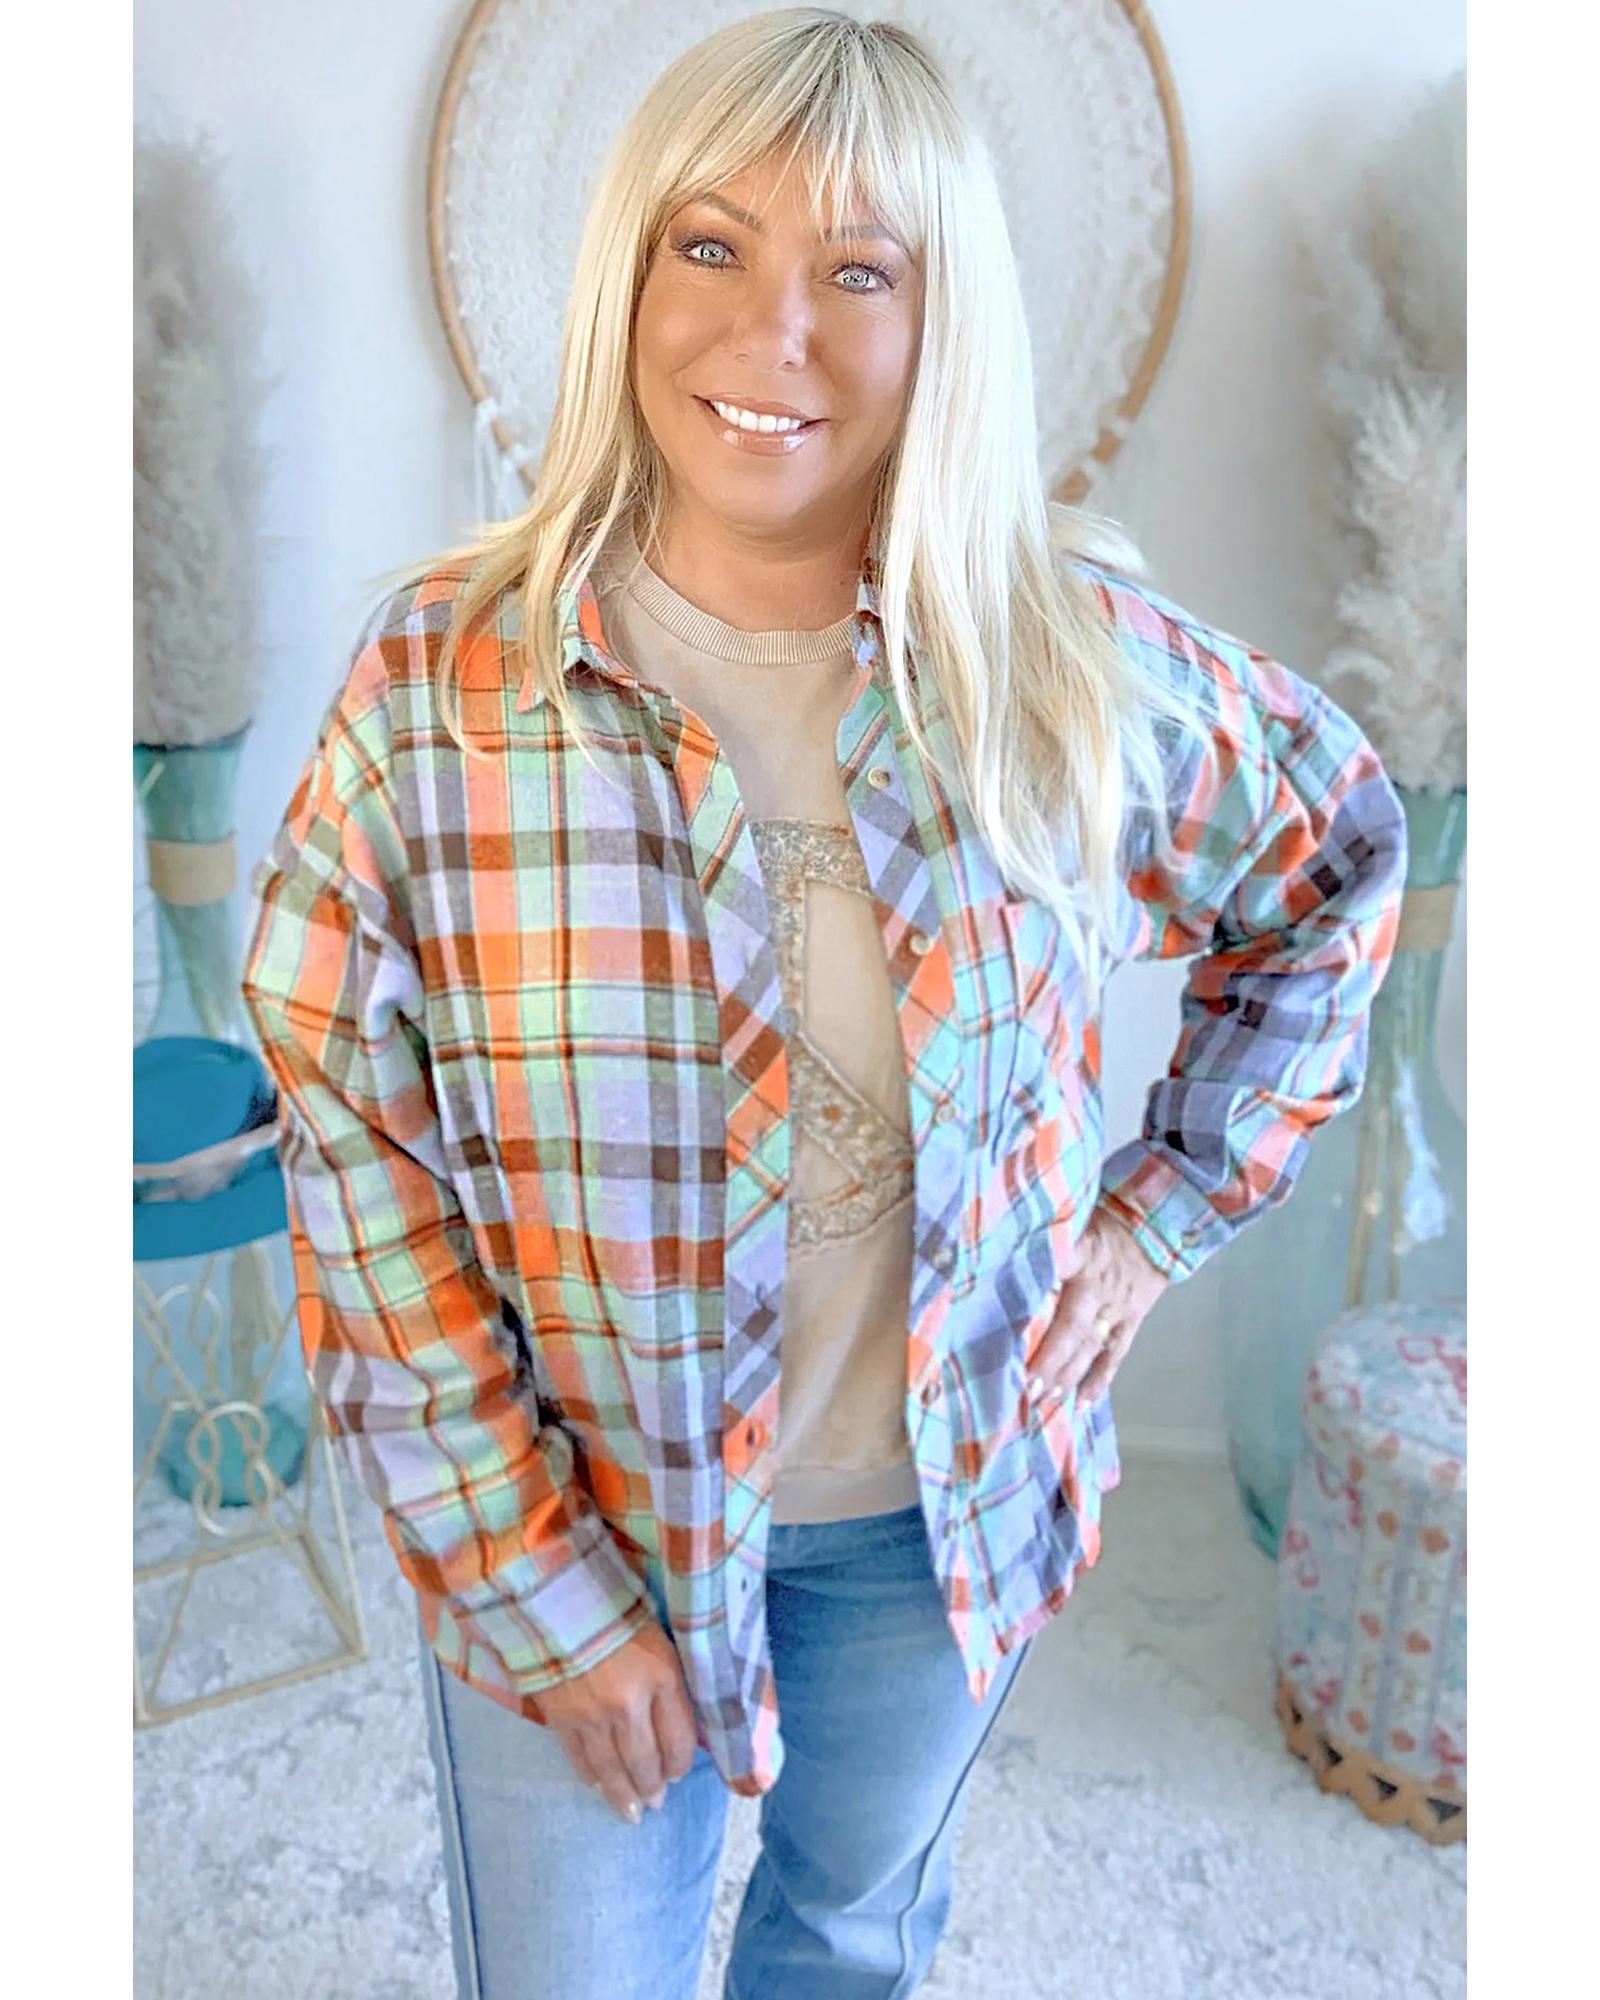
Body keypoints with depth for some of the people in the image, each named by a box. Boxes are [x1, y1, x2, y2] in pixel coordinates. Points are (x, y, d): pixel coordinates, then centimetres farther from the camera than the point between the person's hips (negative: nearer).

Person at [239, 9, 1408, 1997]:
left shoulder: (1074, 659, -12)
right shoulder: (443, 676, -16)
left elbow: (1340, 857, 5)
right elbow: (355, 1147, -13)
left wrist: (1172, 1205, 0)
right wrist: (532, 1579, -13)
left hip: (945, 1505, 2)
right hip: (574, 1530, -1)